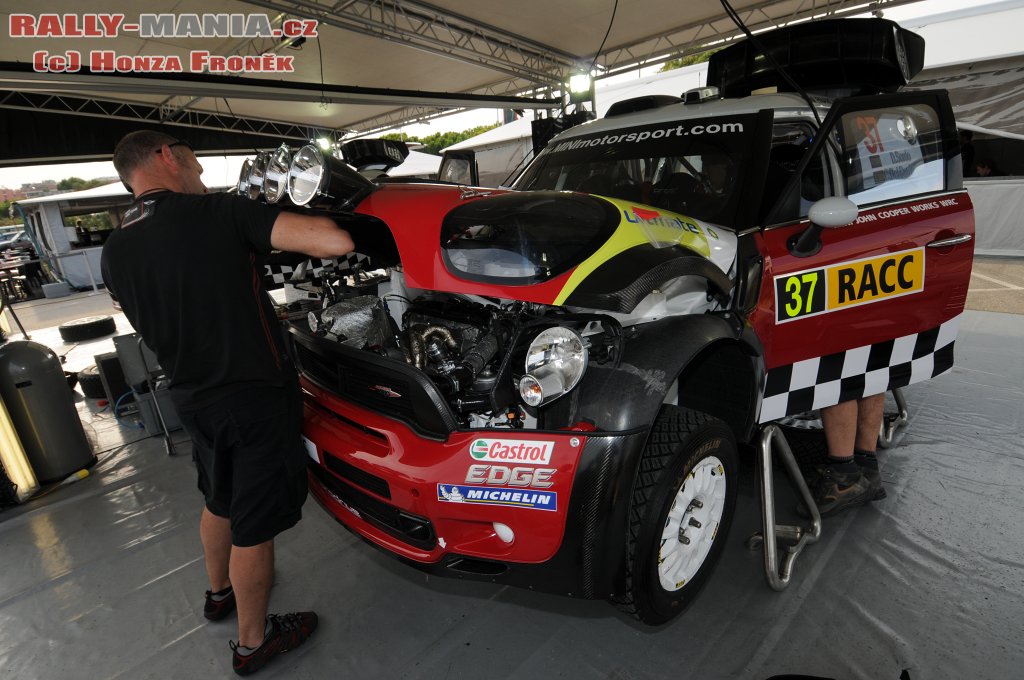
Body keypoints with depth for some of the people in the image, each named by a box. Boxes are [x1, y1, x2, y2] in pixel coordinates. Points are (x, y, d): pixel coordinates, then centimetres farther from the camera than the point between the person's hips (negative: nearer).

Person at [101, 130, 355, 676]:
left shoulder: (115, 251, 2)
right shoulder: (223, 212, -18)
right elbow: (336, 243, -28)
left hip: (192, 398, 7)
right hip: (256, 398, -7)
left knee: (220, 501, 29)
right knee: (254, 524, 10)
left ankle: (220, 592, 53)